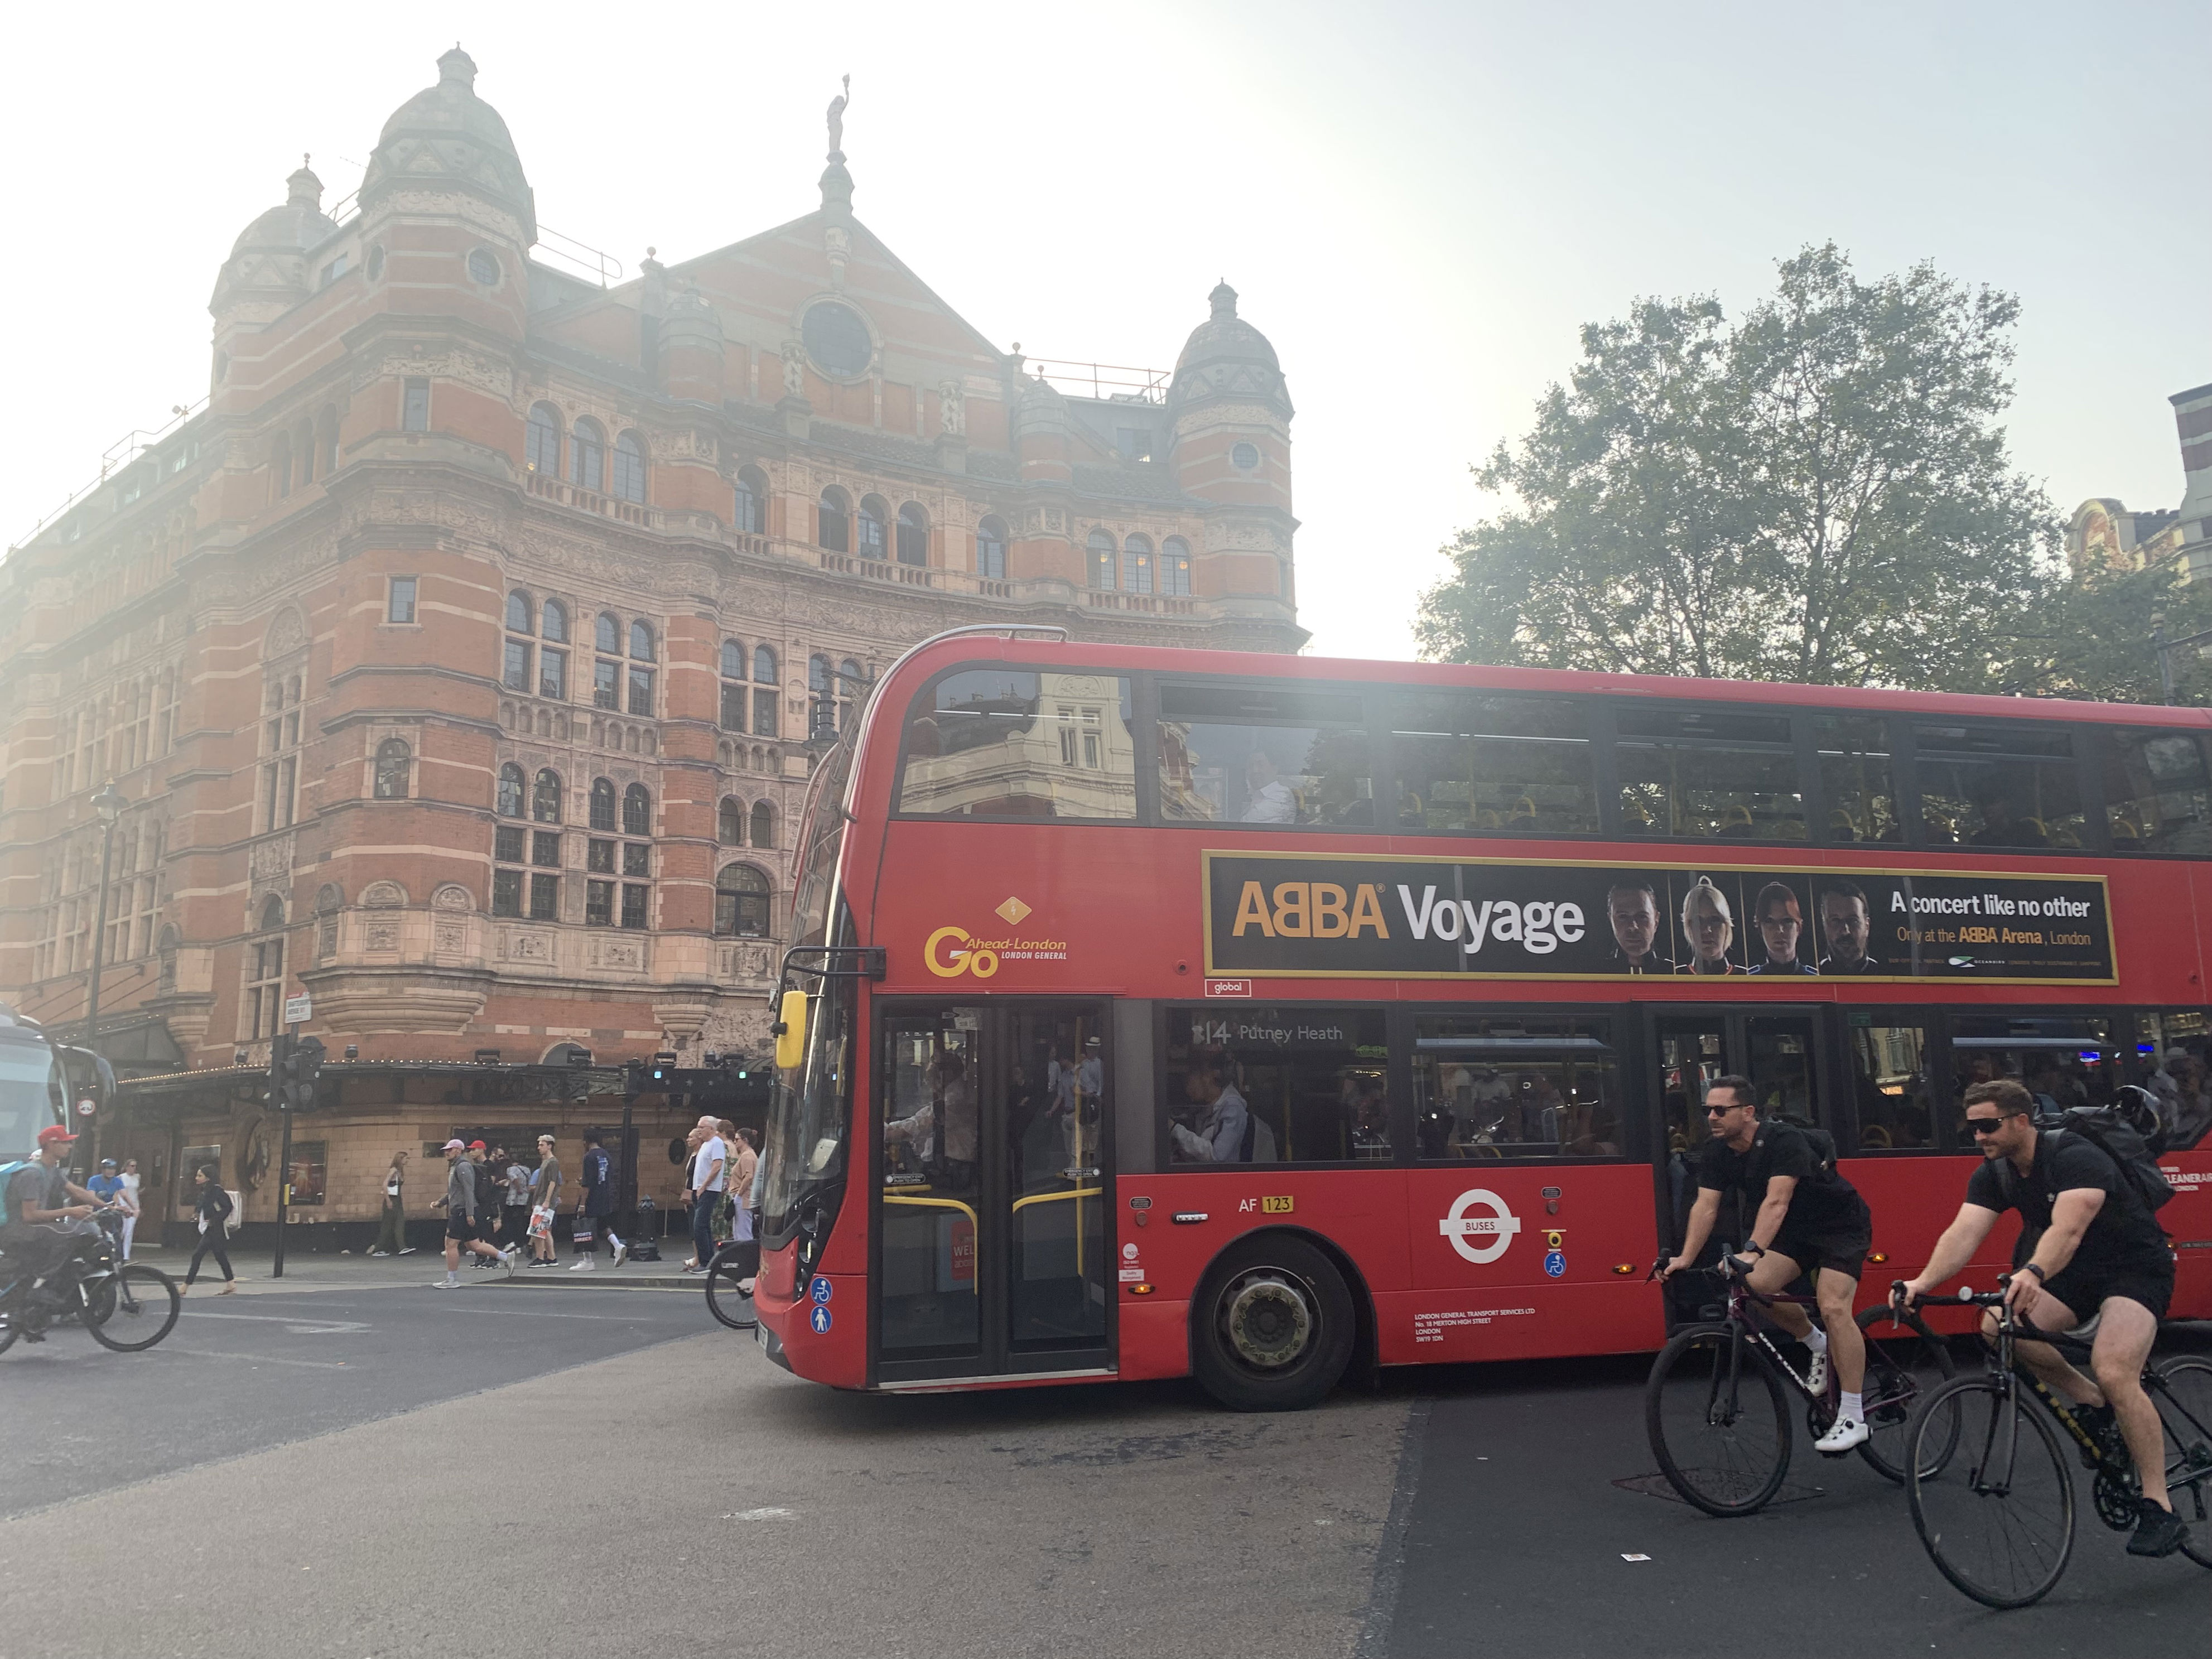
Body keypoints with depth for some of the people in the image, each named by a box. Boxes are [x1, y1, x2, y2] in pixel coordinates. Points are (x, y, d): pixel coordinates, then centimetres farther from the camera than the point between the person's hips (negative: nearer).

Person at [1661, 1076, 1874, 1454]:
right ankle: (1818, 1345, 12)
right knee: (1755, 1285, -15)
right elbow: (1706, 1207, -13)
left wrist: (1752, 1251, -51)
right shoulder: (1716, 1152, -9)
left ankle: (1853, 1418, -14)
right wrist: (1685, 1260, -23)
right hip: (1796, 1229, 7)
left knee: (1833, 1308, -22)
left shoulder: (1784, 1140, -28)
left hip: (1841, 1226, -7)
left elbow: (1777, 1201, -39)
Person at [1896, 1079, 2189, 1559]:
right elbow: (1964, 1232, -19)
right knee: (1997, 1326, -18)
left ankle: (2160, 1511, -16)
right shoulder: (1995, 1173, -5)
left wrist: (2032, 1274, -61)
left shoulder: (2076, 1158, -26)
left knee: (2114, 1373, -28)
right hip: (2074, 1274, 7)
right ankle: (2091, 1405, 3)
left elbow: (2067, 1229, -42)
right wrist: (1924, 1282, -36)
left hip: (2135, 1268, -7)